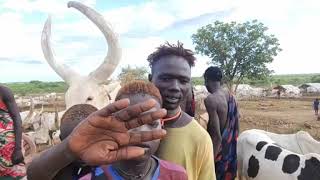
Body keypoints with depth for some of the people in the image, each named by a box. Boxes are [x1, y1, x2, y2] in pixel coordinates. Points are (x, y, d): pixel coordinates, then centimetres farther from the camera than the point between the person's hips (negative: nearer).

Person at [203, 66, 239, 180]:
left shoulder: (210, 100, -23)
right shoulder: (231, 97, 3)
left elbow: (216, 137, -25)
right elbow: (236, 127, 11)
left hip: (219, 153, -8)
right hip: (231, 152, 8)